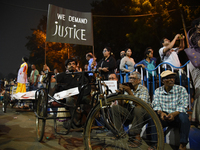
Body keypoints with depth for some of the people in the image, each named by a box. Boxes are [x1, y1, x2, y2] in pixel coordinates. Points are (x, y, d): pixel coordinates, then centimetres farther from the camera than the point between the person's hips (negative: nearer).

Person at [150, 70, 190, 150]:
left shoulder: (181, 89, 1)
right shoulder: (158, 90, 6)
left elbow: (183, 106, -10)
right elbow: (155, 105, -4)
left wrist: (174, 114, -30)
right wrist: (160, 112, -27)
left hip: (176, 117, -1)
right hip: (163, 116, 2)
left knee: (183, 116, -34)